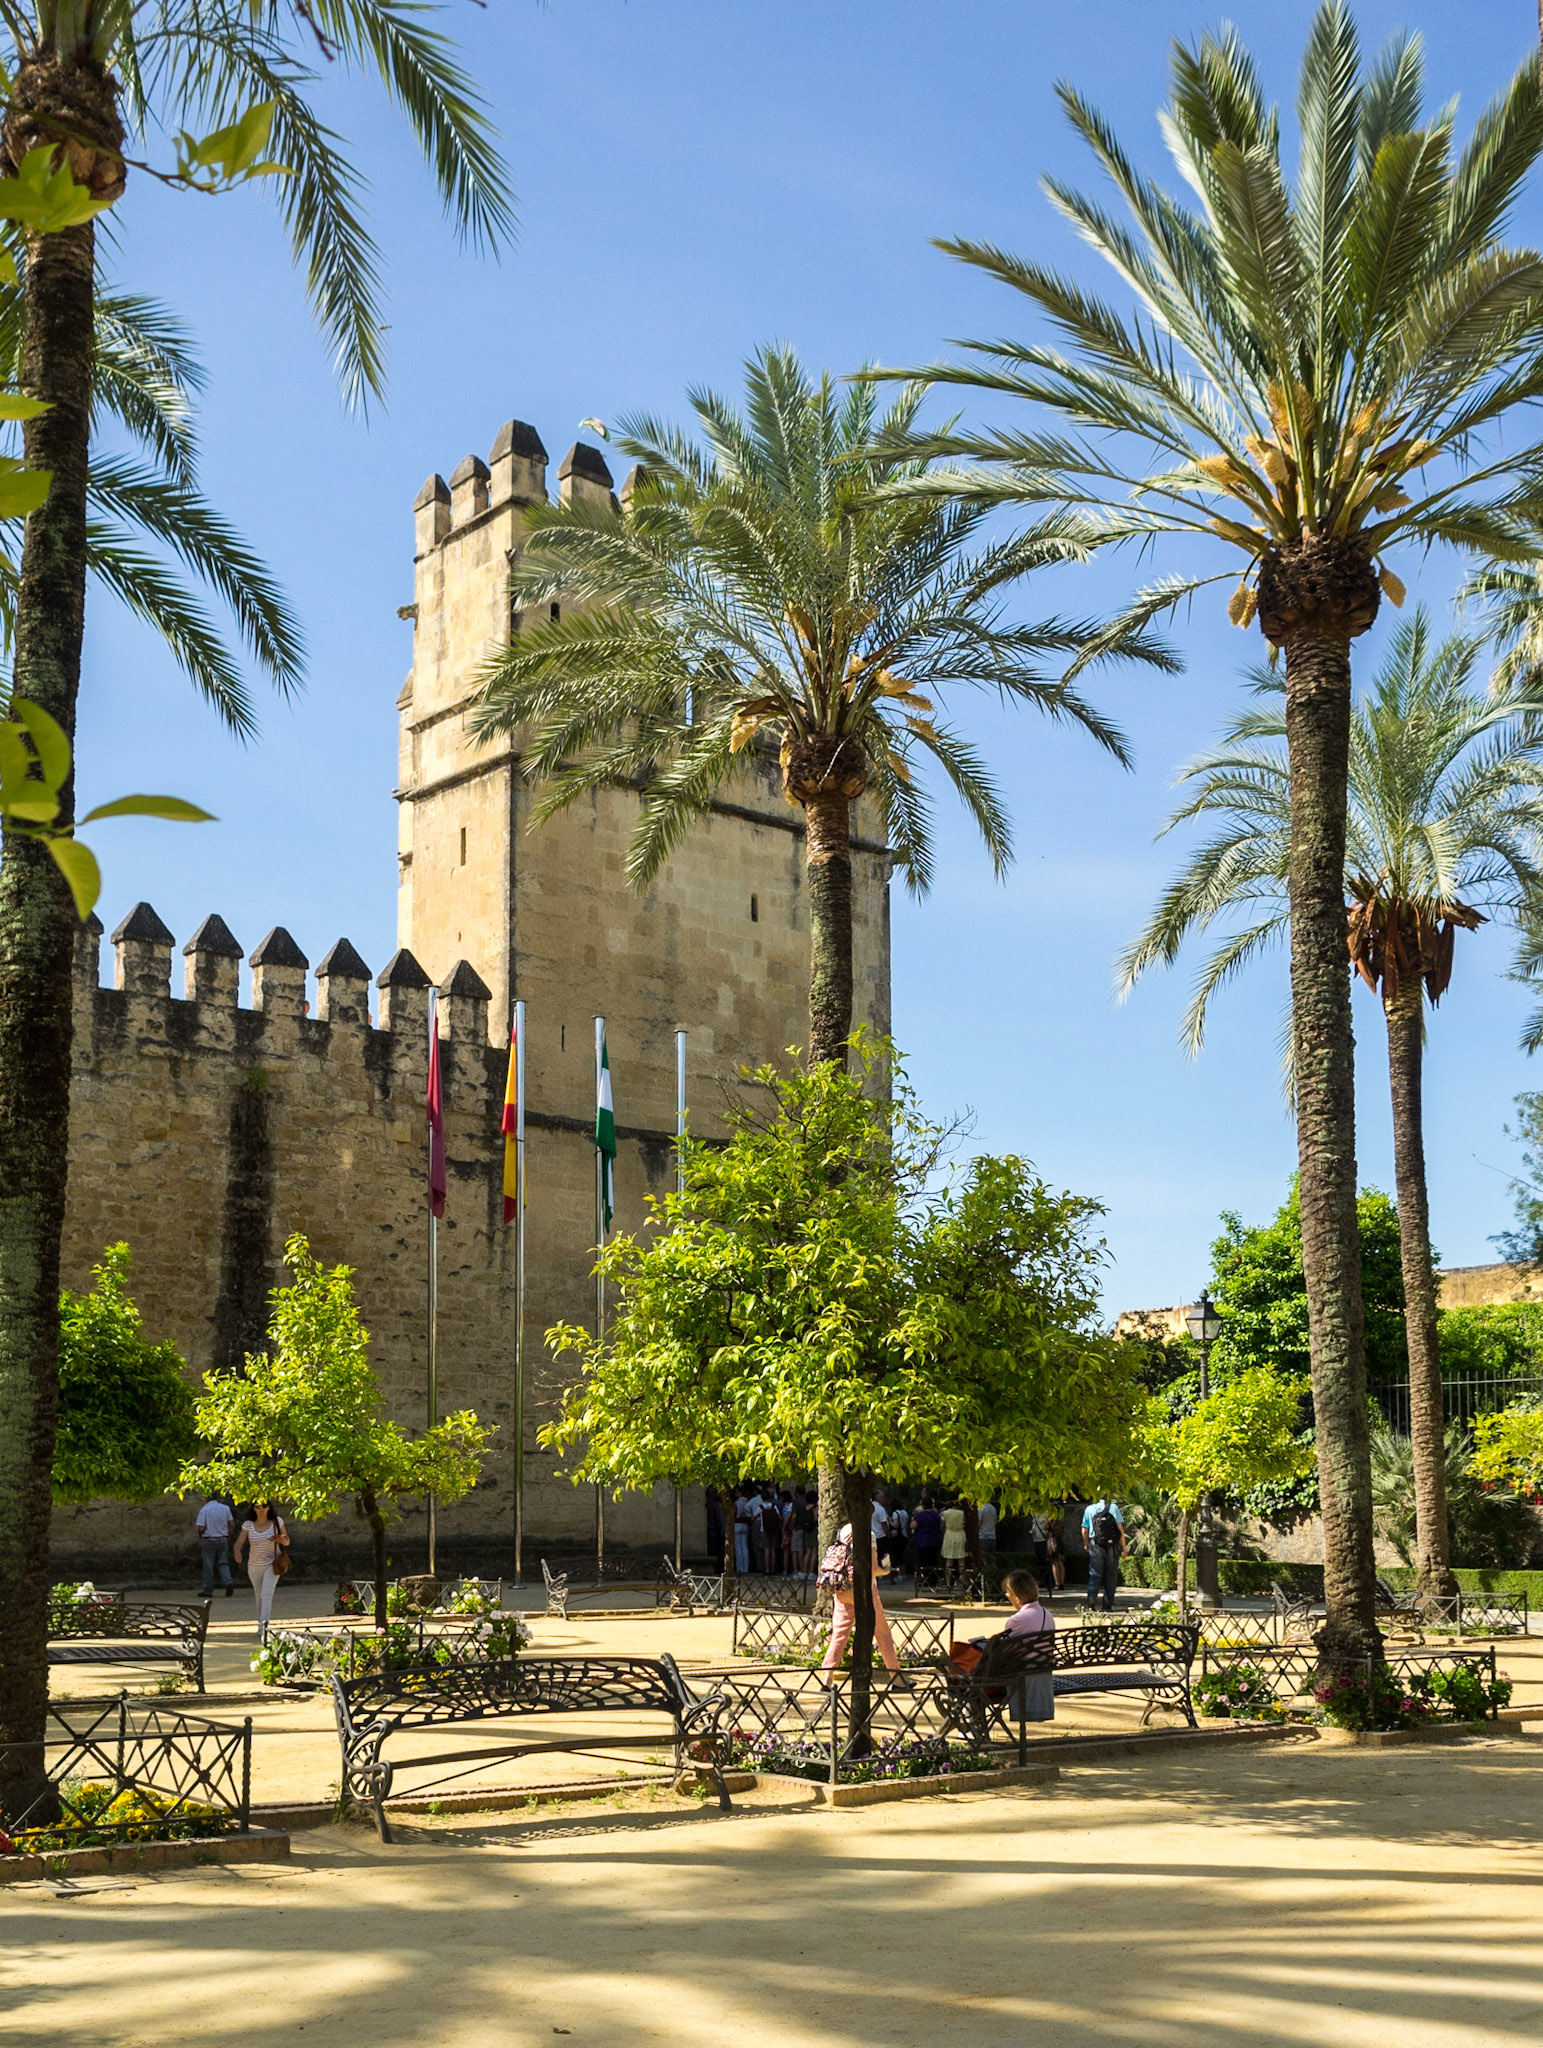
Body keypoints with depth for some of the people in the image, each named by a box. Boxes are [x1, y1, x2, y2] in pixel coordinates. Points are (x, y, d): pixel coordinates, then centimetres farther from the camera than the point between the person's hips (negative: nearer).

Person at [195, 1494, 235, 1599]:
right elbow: (232, 1524, 4)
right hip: (223, 1539, 3)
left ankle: (208, 1591, 9)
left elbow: (201, 1528, -15)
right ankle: (228, 1582, -10)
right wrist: (228, 1536, 17)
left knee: (208, 1566, 5)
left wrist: (200, 1538, 4)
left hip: (208, 1540, -3)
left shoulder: (204, 1509, -10)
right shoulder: (225, 1508, 2)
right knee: (223, 1563, 12)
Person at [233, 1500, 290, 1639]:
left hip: (272, 1564, -2)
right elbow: (239, 1543, -9)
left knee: (267, 1594, -19)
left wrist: (279, 1539, -21)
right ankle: (261, 1624, 32)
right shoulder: (248, 1525, -3)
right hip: (254, 1566, 2)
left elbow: (287, 1542, 3)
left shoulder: (277, 1522, -5)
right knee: (259, 1596, 14)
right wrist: (238, 1553, -32)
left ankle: (263, 1625, -31)